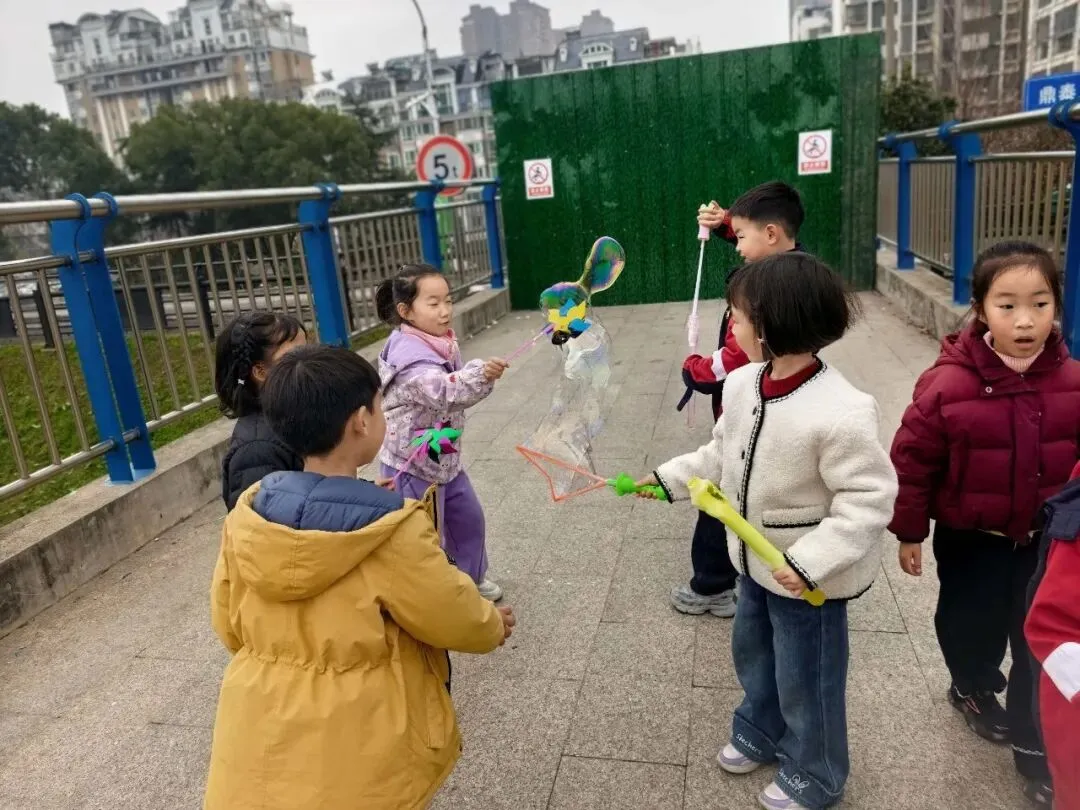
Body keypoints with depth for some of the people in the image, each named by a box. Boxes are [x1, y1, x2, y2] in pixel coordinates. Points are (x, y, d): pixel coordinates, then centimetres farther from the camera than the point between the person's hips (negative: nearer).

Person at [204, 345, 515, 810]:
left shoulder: (245, 518, -10)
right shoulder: (393, 532, -25)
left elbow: (230, 626, 4)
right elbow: (459, 623, -12)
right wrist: (493, 626, 10)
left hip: (261, 745, 4)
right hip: (357, 759, -4)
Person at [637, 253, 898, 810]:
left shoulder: (840, 412, -32)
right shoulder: (741, 384, -8)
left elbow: (869, 497, -27)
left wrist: (810, 561, -30)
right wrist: (669, 478, 6)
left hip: (809, 576, -7)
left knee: (804, 677, 15)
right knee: (751, 651, 27)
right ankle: (760, 733, 55)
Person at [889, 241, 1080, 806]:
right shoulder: (948, 382, -22)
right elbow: (913, 458, -14)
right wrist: (909, 531, -7)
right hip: (971, 538, -2)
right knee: (973, 625, 18)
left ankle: (1034, 746, 32)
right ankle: (973, 688, 50)